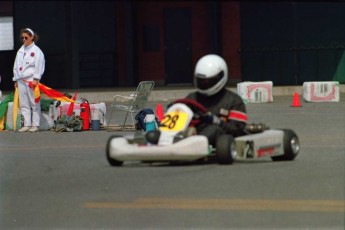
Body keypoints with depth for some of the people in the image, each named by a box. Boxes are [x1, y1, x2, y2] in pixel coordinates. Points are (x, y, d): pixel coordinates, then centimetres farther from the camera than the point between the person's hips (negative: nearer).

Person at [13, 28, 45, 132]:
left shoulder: (36, 51, -2)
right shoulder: (20, 51, 16)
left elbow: (39, 66, -7)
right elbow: (16, 66, 20)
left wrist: (36, 79, -14)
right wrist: (16, 80, 15)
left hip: (31, 80, -6)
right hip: (21, 80, 6)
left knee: (34, 103, -4)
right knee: (23, 104, 5)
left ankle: (35, 125, -2)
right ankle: (27, 124, 8)